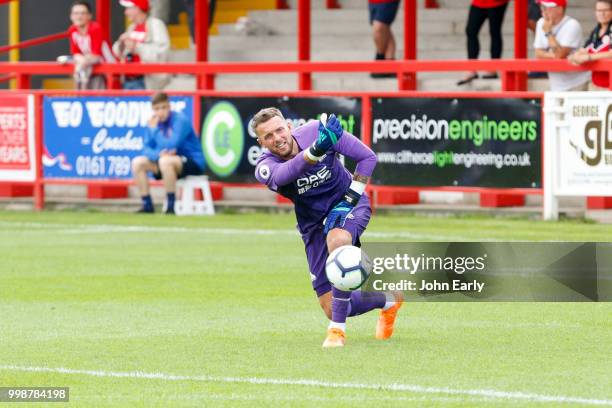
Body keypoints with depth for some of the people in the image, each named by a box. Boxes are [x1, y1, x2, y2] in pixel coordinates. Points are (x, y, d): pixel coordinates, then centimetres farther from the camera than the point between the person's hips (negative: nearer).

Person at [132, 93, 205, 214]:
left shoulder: (181, 120, -18)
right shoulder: (154, 122, 2)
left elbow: (170, 146, -27)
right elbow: (147, 150, 2)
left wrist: (154, 130, -20)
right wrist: (158, 154, -20)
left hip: (193, 163, -7)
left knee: (165, 161, -37)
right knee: (137, 162, -7)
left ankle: (171, 206, -28)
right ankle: (147, 205, -5)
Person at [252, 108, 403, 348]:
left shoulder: (316, 132, -20)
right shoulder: (265, 167, -21)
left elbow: (367, 157, -11)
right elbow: (283, 175, -47)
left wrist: (350, 198, -20)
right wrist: (316, 150, -65)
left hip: (347, 203, -3)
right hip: (314, 223, 3)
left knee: (337, 239, -40)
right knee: (330, 307, -2)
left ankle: (337, 329, -33)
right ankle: (389, 301, 29)